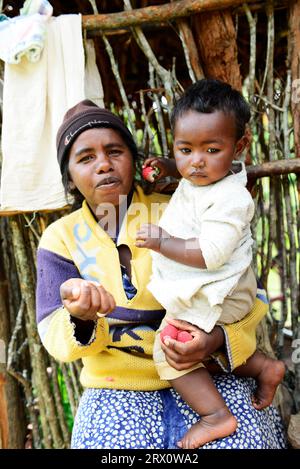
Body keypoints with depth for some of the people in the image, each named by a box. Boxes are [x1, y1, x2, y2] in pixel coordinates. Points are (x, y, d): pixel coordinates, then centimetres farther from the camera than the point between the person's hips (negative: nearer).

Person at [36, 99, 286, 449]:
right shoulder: (60, 239, 4)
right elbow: (56, 336, -3)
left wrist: (218, 338, -20)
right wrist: (81, 317, -27)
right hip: (117, 390, 2)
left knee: (240, 439, -25)